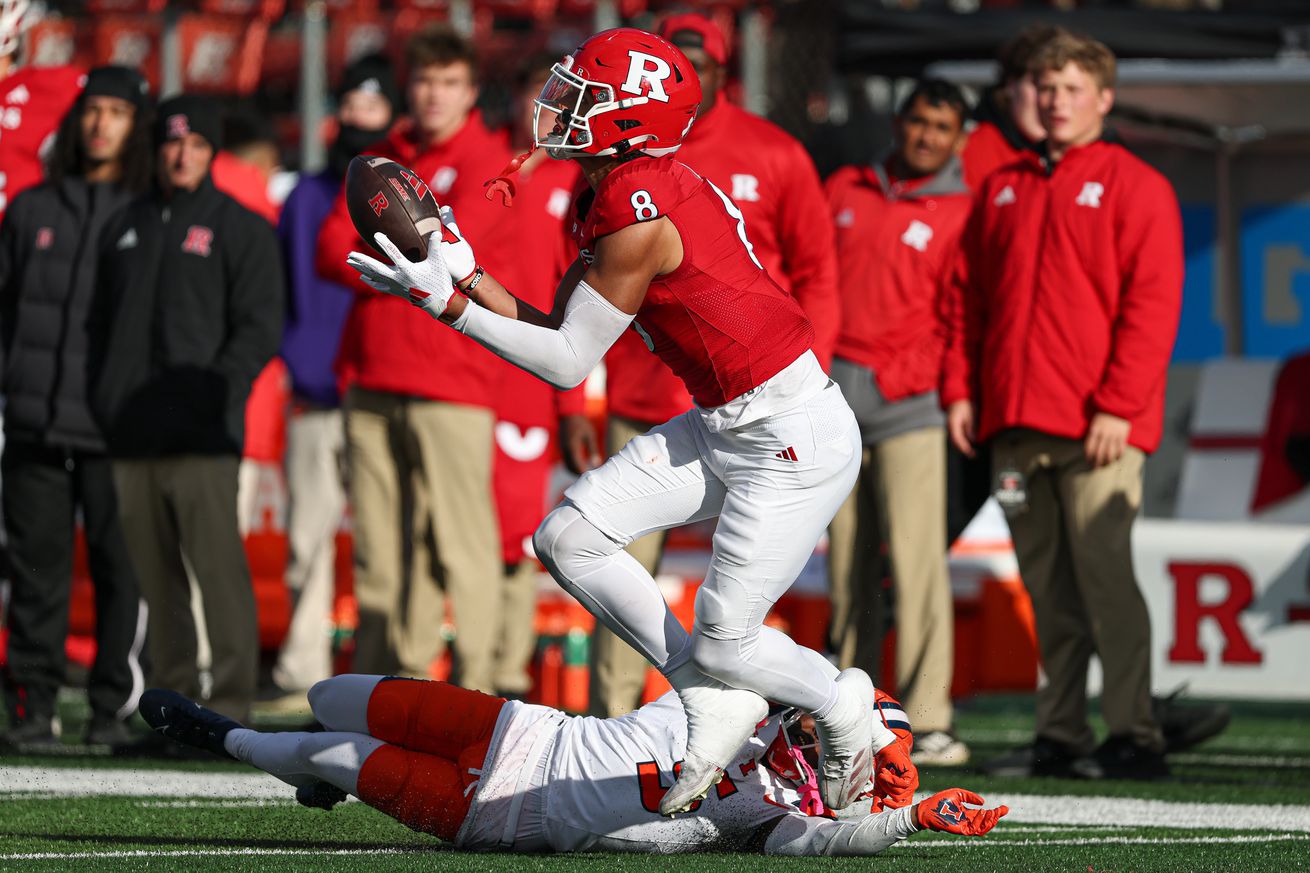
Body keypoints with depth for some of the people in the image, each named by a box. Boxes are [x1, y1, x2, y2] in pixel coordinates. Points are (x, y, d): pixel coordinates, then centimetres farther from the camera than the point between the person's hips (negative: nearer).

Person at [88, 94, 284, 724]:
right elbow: (101, 322, 22)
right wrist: (101, 400, 7)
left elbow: (259, 328, -2)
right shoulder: (125, 228, 20)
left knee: (219, 569, -12)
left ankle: (230, 703, -12)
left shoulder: (240, 228, 4)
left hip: (202, 438, -5)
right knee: (155, 576, 5)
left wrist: (214, 394, -14)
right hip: (131, 436, 5)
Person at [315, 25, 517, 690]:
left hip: (451, 385, -5)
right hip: (373, 384, 5)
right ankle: (387, 680, 9)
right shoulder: (381, 161, 17)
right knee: (379, 545, 5)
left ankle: (474, 683, -4)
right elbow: (332, 249, 8)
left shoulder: (487, 160, 1)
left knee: (461, 542, -8)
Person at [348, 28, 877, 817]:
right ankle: (713, 702, 10)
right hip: (724, 426, 10)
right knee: (569, 538, 1)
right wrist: (464, 272, 2)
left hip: (795, 439, -10)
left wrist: (446, 303, -13)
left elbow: (567, 363, -15)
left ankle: (842, 703, 23)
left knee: (725, 645, -6)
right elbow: (557, 330, 11)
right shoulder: (622, 195, 6)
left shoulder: (638, 217, -23)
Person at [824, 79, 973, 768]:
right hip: (832, 396, 4)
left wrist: (901, 378, -11)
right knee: (847, 562, 6)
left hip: (906, 400, -4)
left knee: (915, 554, -13)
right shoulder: (844, 191, 15)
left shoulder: (962, 214, 2)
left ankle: (929, 722, -15)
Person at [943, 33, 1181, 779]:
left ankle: (1134, 736, -9)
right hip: (1015, 422, 5)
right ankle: (1060, 735, 8)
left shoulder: (1135, 187, 1)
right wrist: (961, 388, 9)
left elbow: (1152, 303, -6)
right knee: (1047, 585, 6)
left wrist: (1117, 406, -13)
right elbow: (970, 293, 20)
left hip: (1097, 428, -5)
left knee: (1103, 571, -11)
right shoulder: (1004, 189, 18)